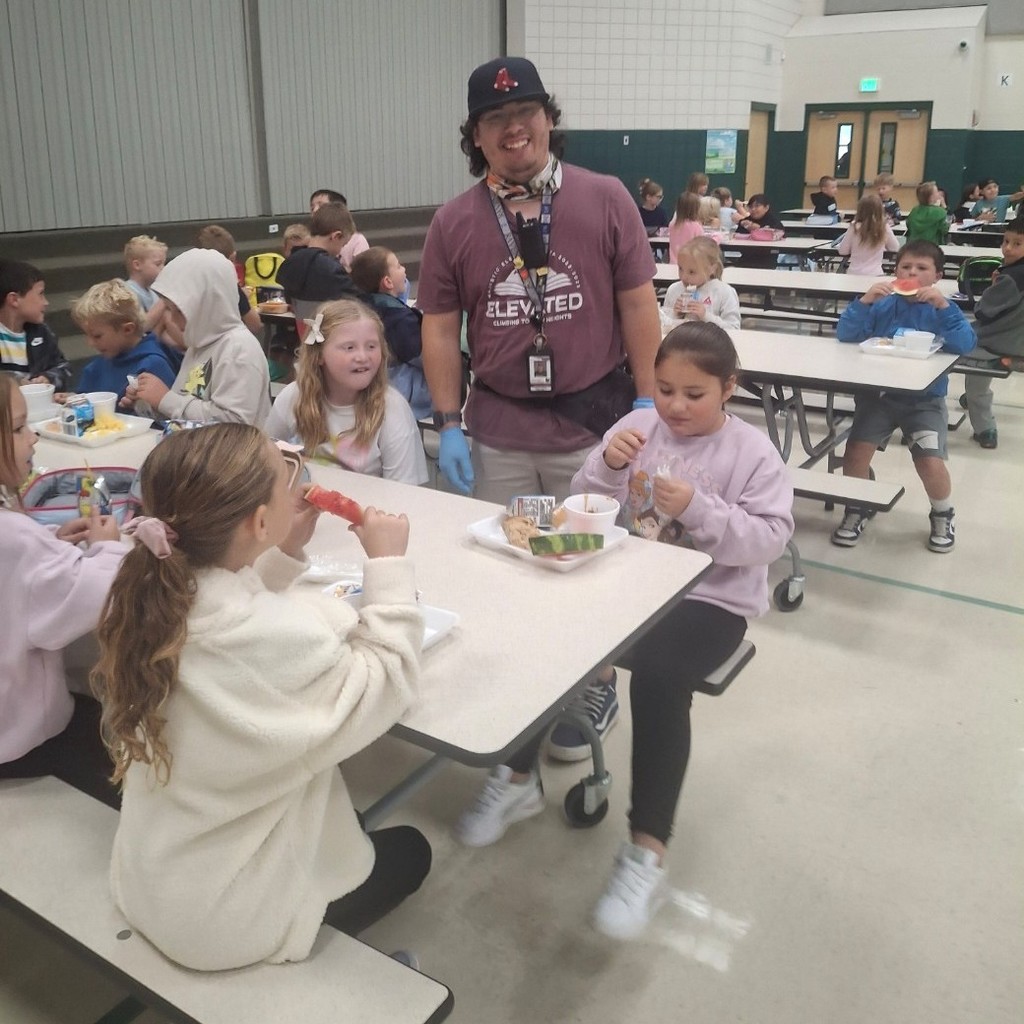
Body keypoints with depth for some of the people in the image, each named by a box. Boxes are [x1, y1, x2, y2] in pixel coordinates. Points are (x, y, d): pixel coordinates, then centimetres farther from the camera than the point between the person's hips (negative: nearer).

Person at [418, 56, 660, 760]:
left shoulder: (605, 200, -3)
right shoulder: (454, 222, 2)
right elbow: (440, 328, 4)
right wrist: (448, 425, 0)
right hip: (498, 430, 2)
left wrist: (647, 404, -2)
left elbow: (637, 305, 0)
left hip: (593, 421, -2)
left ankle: (592, 688, 34)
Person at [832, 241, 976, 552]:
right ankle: (857, 509, 12)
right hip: (878, 393, 1)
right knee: (856, 450, -17)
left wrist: (942, 305, -25)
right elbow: (844, 335, -9)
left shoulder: (942, 308, -1)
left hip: (925, 398, -1)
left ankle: (943, 516, 17)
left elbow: (965, 345, -18)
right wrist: (865, 300, -21)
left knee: (931, 463, -16)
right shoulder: (883, 304, 1)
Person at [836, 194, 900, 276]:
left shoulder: (855, 228, -8)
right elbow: (895, 248, 11)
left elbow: (842, 251, 1)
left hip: (854, 274, -1)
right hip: (875, 275, 1)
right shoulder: (884, 229, -4)